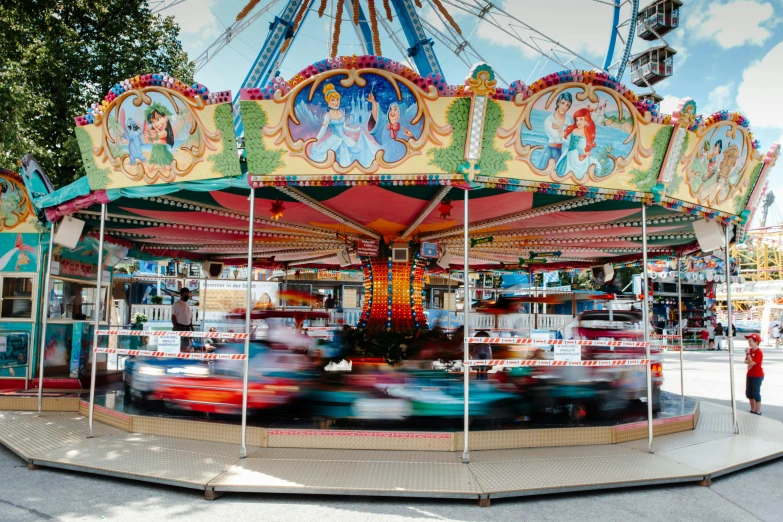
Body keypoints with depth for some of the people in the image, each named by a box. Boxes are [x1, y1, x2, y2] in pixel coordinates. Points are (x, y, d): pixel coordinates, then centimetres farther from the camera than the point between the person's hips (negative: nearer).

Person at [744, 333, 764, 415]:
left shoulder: (759, 352, -20)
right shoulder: (750, 350, 6)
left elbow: (752, 362, -26)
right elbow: (746, 361, 6)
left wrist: (748, 353, -21)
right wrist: (749, 361, -15)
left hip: (757, 376, -9)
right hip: (750, 375, 9)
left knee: (756, 394, -1)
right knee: (749, 393, 15)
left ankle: (758, 412, 11)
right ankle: (753, 410, 28)